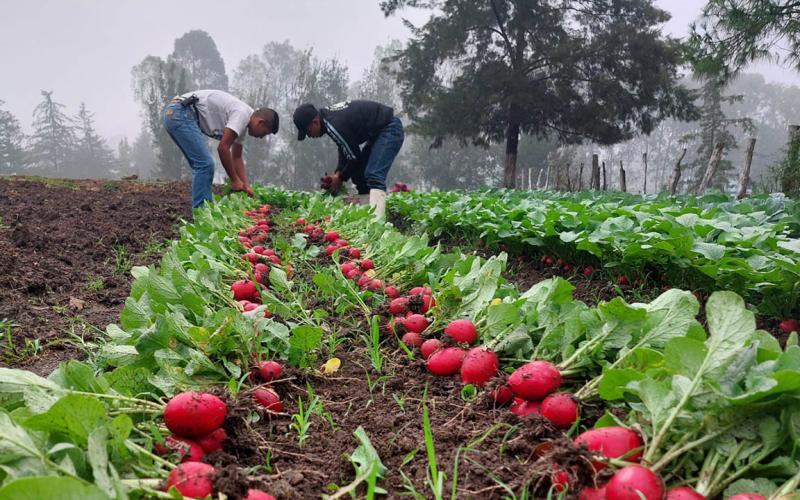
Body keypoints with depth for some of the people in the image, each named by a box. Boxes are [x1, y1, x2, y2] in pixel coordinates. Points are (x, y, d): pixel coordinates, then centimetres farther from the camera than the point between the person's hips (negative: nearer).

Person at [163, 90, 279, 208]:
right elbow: (223, 148, -17)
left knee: (202, 165, 14)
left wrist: (246, 185, 15)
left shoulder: (243, 123, 16)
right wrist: (235, 180, -9)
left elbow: (236, 157, 22)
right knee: (204, 164, -11)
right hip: (181, 113, -11)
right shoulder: (242, 114, -14)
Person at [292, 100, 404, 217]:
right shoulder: (328, 115, 3)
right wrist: (338, 173, 5)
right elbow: (345, 148, 14)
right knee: (359, 175, 9)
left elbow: (355, 156, -18)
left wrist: (340, 178, -3)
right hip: (378, 132, 10)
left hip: (390, 129, -10)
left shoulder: (335, 125, -27)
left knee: (374, 176, -23)